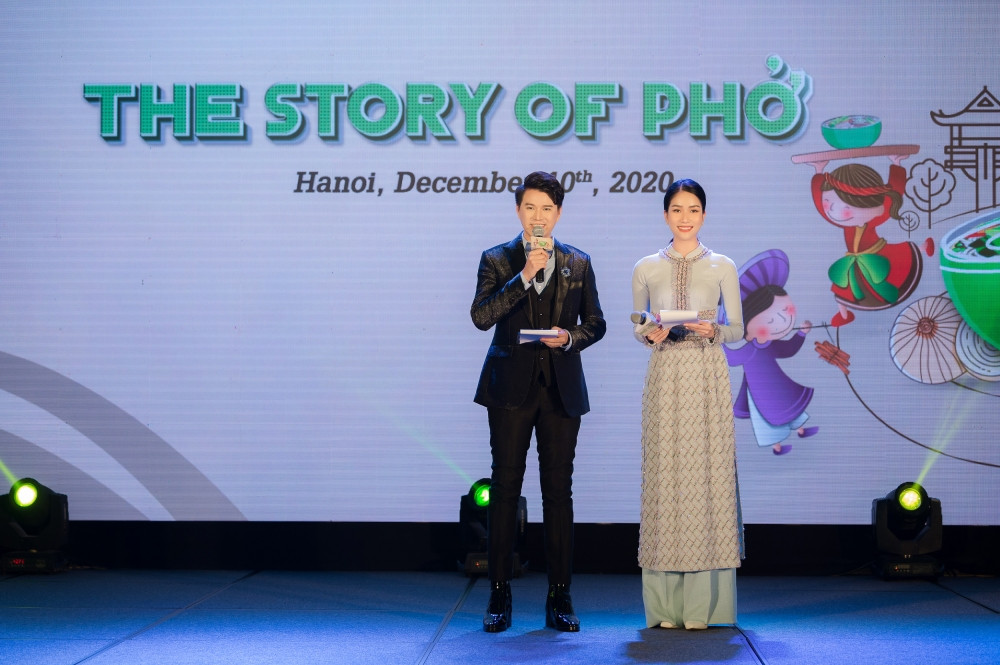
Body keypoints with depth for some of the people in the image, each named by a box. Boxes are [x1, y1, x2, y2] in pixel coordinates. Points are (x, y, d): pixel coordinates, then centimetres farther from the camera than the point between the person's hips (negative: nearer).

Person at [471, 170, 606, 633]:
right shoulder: (497, 260, 4)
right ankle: (499, 595, 5)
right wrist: (524, 276, -17)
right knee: (505, 488, -1)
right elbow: (481, 316, -10)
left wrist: (571, 337, -8)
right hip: (511, 387, -2)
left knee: (559, 491, 3)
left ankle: (559, 598, 8)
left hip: (561, 389, 2)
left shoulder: (578, 264, 11)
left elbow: (595, 322, 13)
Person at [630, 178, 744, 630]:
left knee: (707, 473, -5)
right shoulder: (646, 269, 9)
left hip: (708, 377, -1)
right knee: (663, 474, -3)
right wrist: (650, 335, -8)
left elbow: (737, 329, 7)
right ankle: (666, 605, 3)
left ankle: (702, 605, 0)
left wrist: (712, 330, -13)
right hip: (664, 376, 1)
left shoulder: (722, 267, 6)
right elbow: (637, 328, 14)